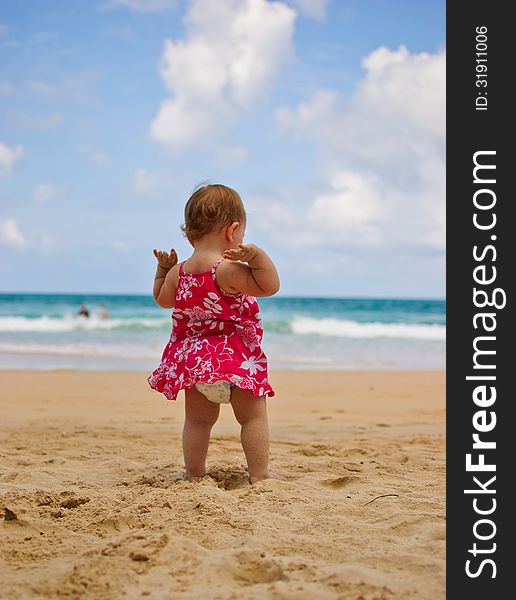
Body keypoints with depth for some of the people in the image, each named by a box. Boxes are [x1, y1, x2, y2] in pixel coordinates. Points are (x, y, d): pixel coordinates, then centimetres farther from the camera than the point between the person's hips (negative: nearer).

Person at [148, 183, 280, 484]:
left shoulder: (178, 273, 3)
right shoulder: (228, 270, -18)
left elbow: (163, 299, 21)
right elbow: (270, 286, -21)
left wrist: (164, 268, 31)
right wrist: (257, 255, -27)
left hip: (191, 358, 6)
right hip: (235, 358, -6)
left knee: (198, 419, 15)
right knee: (254, 415, 4)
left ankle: (194, 473, 19)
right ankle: (259, 474, 4)